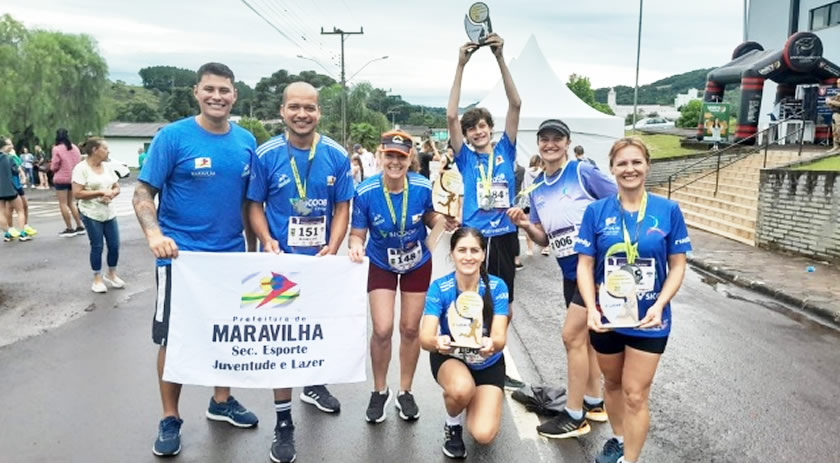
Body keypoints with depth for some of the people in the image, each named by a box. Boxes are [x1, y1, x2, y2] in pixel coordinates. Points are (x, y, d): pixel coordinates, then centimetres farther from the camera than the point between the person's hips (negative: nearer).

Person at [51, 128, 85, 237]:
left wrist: (51, 167, 12)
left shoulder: (57, 149, -12)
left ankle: (69, 229, -1)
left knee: (63, 204, 0)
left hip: (62, 179, -6)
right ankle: (79, 226, 13)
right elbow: (79, 162, 9)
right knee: (71, 202, 17)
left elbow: (54, 166, -9)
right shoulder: (75, 147, 6)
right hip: (73, 178, 6)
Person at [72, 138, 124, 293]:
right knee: (97, 246, 2)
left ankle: (111, 274, 27)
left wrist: (111, 194, -11)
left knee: (114, 245, 7)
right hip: (91, 214, -6)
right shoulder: (81, 168, -11)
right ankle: (97, 279, 18)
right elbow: (77, 193, -16)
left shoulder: (107, 166, 7)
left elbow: (117, 187, 12)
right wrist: (100, 192, -20)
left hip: (109, 213, 6)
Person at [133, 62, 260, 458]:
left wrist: (253, 246, 11)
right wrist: (155, 234, -27)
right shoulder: (172, 136, -9)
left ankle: (222, 401, 35)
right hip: (181, 256, -4)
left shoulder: (246, 142, 4)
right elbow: (143, 192, -10)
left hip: (231, 255, 4)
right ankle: (170, 419, 22)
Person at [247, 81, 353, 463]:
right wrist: (267, 242, -19)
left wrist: (332, 247, -15)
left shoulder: (337, 156, -3)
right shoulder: (266, 155, -8)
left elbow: (342, 207, -1)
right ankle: (283, 421, 10)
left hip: (322, 259, 3)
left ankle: (314, 385, 45)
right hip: (280, 260, -2)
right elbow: (255, 205, -3)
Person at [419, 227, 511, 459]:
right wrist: (437, 342, -53)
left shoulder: (497, 286, -19)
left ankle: (474, 402, 22)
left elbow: (500, 337, -28)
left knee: (483, 435, -15)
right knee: (462, 388, -36)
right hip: (449, 358, -1)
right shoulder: (439, 288, -20)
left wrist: (491, 344, -53)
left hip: (488, 364, 1)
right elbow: (425, 337, -29)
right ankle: (452, 424, 0)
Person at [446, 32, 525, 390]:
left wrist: (500, 58, -12)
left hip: (504, 237, 2)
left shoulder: (505, 151, 5)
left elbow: (515, 105, -4)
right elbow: (451, 116, -10)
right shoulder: (466, 158, 2)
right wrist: (461, 65, -15)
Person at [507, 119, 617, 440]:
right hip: (571, 273, 7)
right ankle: (594, 403, 33)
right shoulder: (536, 190, 8)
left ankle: (575, 416, 8)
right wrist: (525, 225, -8)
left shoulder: (582, 171, -11)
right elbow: (544, 239, 10)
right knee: (585, 336, 16)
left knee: (572, 335, -6)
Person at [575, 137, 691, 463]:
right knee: (612, 383, 21)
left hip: (648, 320, -2)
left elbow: (677, 265, -4)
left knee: (635, 395, 3)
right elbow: (585, 265, -5)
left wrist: (659, 305, -17)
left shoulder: (668, 211, -7)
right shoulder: (596, 211, -7)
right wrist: (591, 308, -17)